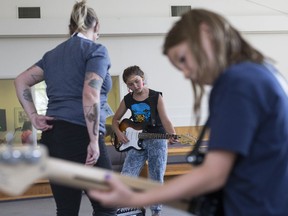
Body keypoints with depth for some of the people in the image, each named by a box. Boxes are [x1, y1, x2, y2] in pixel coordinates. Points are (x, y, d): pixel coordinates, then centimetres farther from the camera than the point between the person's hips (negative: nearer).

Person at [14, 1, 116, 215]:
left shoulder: (53, 54, 19)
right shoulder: (96, 50, -3)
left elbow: (21, 81, 22)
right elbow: (90, 96, -16)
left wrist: (34, 116, 12)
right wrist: (94, 141, -14)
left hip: (52, 136, 7)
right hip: (80, 135, -7)